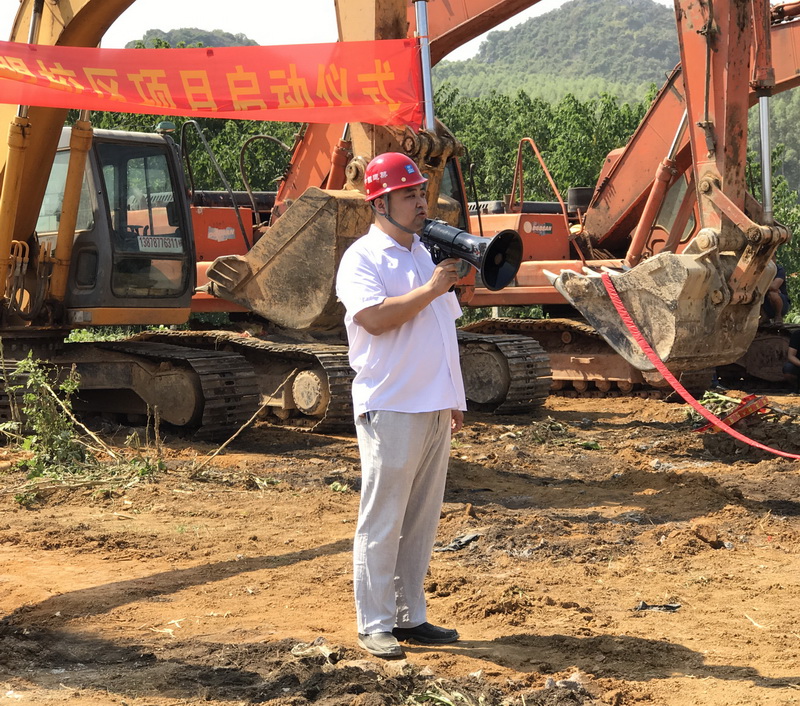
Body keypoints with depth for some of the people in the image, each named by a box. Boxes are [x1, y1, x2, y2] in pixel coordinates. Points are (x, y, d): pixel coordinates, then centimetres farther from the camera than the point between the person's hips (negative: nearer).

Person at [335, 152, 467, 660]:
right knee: (383, 522, -2)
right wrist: (430, 289, -17)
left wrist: (455, 400, 19)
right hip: (392, 409, -7)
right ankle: (375, 624, 6)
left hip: (436, 409, 8)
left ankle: (411, 617, 19)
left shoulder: (429, 255, 17)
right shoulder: (362, 258, -7)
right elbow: (374, 318, -23)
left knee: (423, 521, 11)